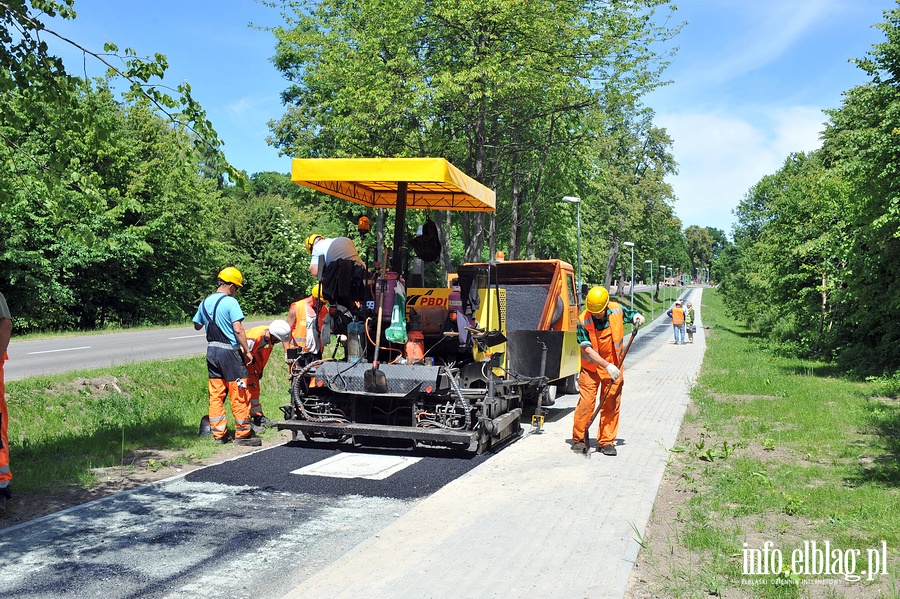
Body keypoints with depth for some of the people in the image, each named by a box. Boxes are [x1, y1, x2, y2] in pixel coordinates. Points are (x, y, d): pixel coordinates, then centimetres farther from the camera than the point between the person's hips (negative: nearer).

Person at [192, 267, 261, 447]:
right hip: (230, 351, -7)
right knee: (239, 394, 1)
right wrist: (247, 351, -12)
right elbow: (238, 329, -18)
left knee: (216, 395, 10)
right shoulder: (230, 302, -13)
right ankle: (242, 434, 5)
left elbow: (197, 325, 21)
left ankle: (219, 434, 15)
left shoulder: (205, 302, 8)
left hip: (212, 351, 7)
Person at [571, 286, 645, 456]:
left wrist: (637, 317, -14)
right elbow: (587, 349, -21)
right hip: (591, 367, -3)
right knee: (586, 402, -5)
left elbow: (632, 314, 11)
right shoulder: (583, 321, -19)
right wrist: (607, 366, -28)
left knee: (611, 404, 3)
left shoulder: (617, 310, -10)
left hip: (614, 366, 3)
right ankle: (578, 439, 10)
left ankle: (606, 442, 13)